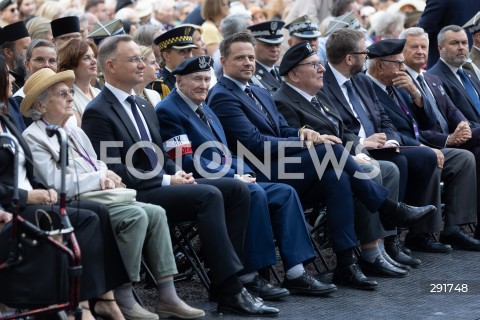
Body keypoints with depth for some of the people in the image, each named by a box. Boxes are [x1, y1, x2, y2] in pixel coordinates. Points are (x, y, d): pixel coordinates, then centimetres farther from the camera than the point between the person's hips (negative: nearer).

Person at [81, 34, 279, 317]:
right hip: (137, 195, -9)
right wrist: (167, 180, -16)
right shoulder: (98, 113, -8)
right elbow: (113, 170, -15)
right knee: (208, 195, -28)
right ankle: (230, 292, -28)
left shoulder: (144, 107, 20)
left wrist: (178, 174, 1)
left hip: (163, 184, 9)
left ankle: (226, 275, -12)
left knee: (237, 190, -8)